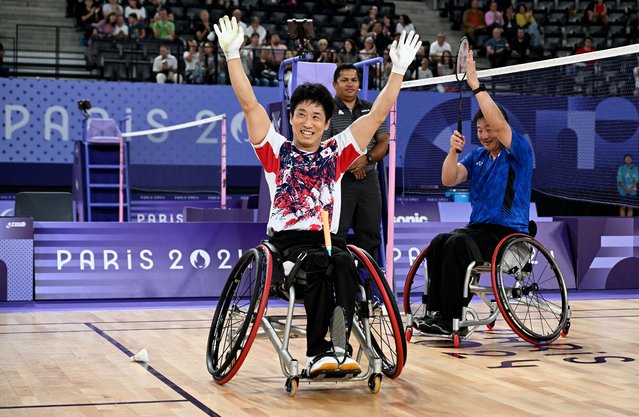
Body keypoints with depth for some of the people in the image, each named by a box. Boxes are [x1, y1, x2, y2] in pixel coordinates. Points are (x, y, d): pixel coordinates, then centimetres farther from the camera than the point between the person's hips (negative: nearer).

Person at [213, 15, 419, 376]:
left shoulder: (336, 153, 13)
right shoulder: (276, 150, 9)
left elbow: (378, 114, 7)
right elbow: (250, 104, 1)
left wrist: (399, 69, 0)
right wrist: (232, 53, -8)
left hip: (328, 238, 2)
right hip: (286, 241, -2)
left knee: (344, 262, -32)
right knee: (319, 264, -33)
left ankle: (340, 347, -39)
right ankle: (317, 352, -34)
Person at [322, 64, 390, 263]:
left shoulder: (372, 110, 13)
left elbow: (383, 143, 8)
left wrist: (366, 159, -11)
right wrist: (349, 164, -14)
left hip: (369, 179, 4)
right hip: (338, 180, -4)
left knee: (370, 232, 6)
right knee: (336, 234, -6)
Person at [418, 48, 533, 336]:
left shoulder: (518, 152, -2)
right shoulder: (476, 157, 16)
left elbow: (499, 122, -20)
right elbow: (449, 180, 4)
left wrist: (475, 84, -22)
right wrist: (453, 151, -13)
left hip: (509, 234, -6)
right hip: (478, 228, 6)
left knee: (458, 244, -31)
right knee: (439, 242, -24)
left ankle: (451, 317, -30)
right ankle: (436, 311, -25)